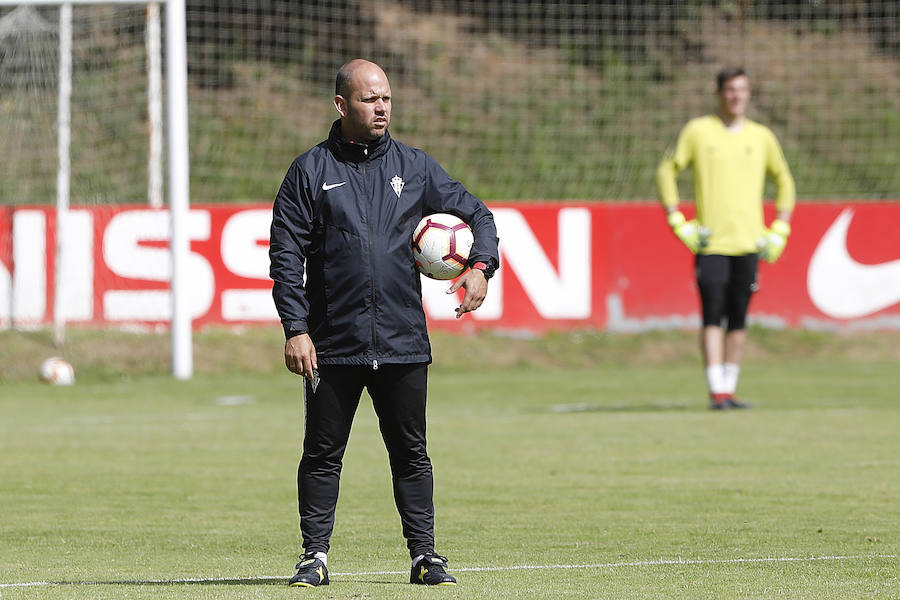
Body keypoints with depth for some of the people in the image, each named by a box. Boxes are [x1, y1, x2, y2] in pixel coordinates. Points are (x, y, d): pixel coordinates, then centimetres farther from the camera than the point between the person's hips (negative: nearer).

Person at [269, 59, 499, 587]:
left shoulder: (414, 167, 9)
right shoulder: (311, 172, 3)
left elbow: (476, 212, 14)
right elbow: (286, 256, 0)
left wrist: (481, 266, -6)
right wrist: (296, 329, -9)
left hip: (403, 341, 2)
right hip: (333, 344, -1)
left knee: (411, 453, 6)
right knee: (323, 453, 3)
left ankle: (425, 556, 10)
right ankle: (316, 555, 10)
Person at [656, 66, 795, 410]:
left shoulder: (761, 137, 10)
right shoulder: (698, 131, 3)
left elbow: (784, 180, 21)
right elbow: (667, 172, 7)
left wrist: (779, 231, 11)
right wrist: (678, 223, -1)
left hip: (749, 241, 3)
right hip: (711, 241, -3)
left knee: (738, 320, 3)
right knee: (713, 317, -10)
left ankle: (729, 390, 10)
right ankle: (716, 391, -12)